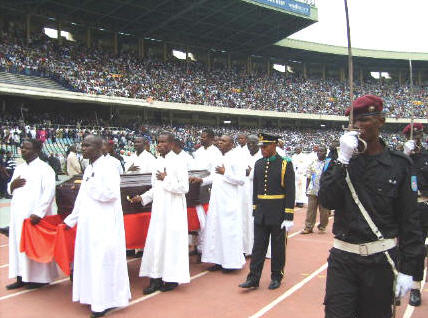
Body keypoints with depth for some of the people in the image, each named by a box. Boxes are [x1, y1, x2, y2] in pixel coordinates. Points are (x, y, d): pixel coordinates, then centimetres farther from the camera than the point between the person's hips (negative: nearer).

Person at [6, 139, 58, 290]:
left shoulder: (44, 169, -9)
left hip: (34, 215, -7)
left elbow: (49, 192, -17)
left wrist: (38, 213, -23)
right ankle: (21, 277, 20)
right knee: (19, 244, 10)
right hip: (18, 214, 7)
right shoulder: (19, 168, 14)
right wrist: (12, 185, -3)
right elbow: (10, 190, 22)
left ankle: (40, 278, 12)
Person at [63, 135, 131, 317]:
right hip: (88, 223, 9)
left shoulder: (107, 167, -12)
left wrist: (90, 188, -12)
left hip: (103, 225, -9)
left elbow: (111, 193, -24)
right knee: (89, 259, 13)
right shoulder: (89, 169, 15)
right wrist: (71, 219, 24)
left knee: (103, 259, -3)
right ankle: (95, 297, 25)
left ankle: (106, 300, 8)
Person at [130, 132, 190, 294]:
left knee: (172, 242, -1)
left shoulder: (179, 163, -8)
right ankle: (156, 279, 15)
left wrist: (166, 179, -14)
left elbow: (184, 188, -14)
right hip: (158, 209, 7)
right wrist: (143, 197, 8)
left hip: (173, 210, -6)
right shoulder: (158, 162, 12)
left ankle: (172, 278, 13)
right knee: (155, 242, 6)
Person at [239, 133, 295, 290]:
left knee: (278, 246, 9)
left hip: (278, 214, -4)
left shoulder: (285, 164, -8)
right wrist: (255, 210, 10)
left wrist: (289, 216, -14)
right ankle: (253, 278, 12)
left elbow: (290, 192, -11)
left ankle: (276, 277, 24)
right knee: (258, 246, 6)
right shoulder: (258, 164, 7)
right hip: (261, 214, 4)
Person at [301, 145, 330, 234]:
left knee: (324, 210, 4)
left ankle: (322, 227, 18)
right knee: (310, 209, 1)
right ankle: (308, 227, 6)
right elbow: (308, 177, 12)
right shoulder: (312, 163, 10)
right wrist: (307, 188, 6)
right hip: (313, 190, 2)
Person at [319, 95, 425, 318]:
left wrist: (407, 269, -3)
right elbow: (326, 201, -10)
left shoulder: (399, 164, -1)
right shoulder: (342, 160, 3)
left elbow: (409, 219, -1)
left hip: (381, 260, 0)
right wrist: (343, 161, -17)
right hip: (343, 257, 1)